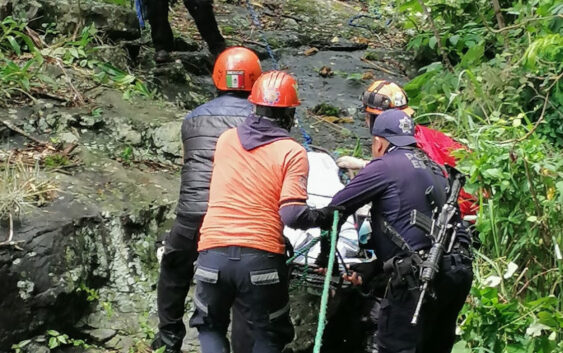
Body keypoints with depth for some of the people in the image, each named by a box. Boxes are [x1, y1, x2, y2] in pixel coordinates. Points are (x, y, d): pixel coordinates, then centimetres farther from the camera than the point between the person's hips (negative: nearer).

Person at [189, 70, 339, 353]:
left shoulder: (225, 139, 10)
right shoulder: (292, 152, -3)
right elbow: (292, 216, -11)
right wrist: (324, 217, 6)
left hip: (213, 253, 3)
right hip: (262, 258, -3)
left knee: (210, 326, 25)